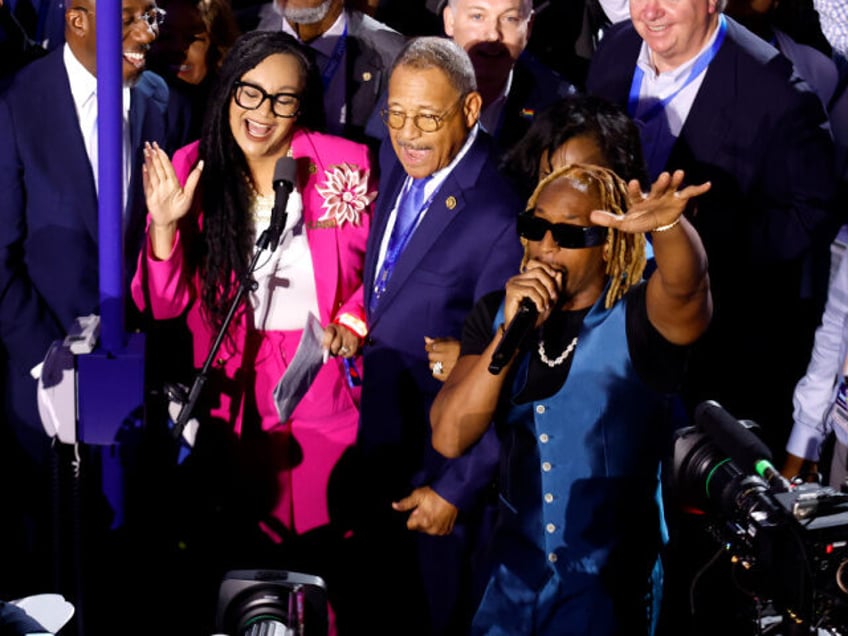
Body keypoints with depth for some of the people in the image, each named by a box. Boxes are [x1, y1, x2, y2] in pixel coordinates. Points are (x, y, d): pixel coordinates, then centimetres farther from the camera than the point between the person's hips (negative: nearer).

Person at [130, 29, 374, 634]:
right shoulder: (192, 170, -5)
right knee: (238, 550, 11)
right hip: (234, 391, 1)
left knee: (327, 552, 8)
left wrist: (353, 322, -10)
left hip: (325, 379, -1)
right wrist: (165, 224, -22)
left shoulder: (346, 166, -7)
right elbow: (163, 304, -7)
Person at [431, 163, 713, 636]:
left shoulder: (637, 320, -11)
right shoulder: (497, 315, 0)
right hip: (516, 577, 3)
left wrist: (667, 224, -57)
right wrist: (511, 331, -21)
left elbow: (685, 286, -35)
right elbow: (450, 438, -11)